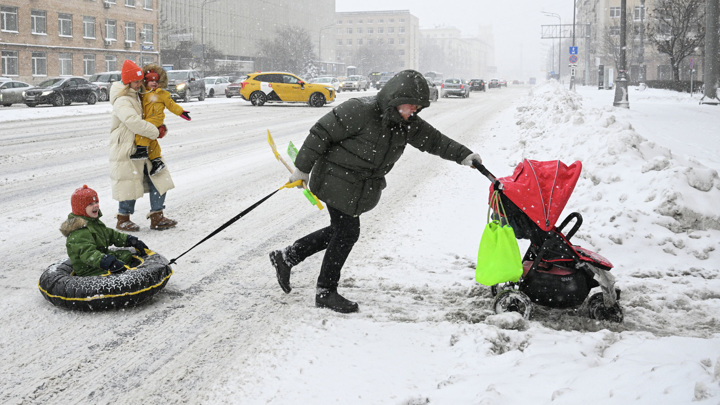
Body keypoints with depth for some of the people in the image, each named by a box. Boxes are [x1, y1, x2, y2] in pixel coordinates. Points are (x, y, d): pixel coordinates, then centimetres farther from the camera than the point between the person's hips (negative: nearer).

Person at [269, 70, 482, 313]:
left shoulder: (406, 124, 1)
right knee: (347, 232, -4)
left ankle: (286, 257, 28)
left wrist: (462, 155, -4)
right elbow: (322, 133, -19)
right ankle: (325, 292, 12)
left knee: (340, 231, 14)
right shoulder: (359, 111, -23)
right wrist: (303, 168, -16)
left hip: (361, 189, 8)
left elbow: (433, 139, 7)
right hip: (338, 181, -8)